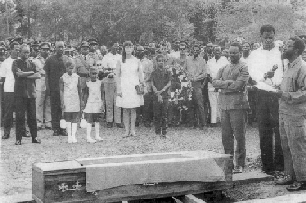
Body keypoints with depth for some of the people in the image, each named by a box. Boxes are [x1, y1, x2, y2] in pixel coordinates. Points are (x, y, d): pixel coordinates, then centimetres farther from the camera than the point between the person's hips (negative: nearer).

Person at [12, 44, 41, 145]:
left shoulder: (32, 64, 17)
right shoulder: (16, 63, 5)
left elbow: (38, 75, 2)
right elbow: (19, 74, -13)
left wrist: (25, 75, -7)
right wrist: (31, 72, -2)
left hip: (31, 92, 4)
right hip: (20, 92, -3)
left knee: (32, 116, 3)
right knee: (20, 116, -4)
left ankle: (34, 137, 10)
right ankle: (18, 139, 0)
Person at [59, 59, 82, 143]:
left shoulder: (77, 77, 6)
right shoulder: (62, 78, 0)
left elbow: (79, 90, 11)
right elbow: (61, 91, 0)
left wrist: (80, 101, 11)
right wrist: (62, 102, -6)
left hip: (75, 100, 2)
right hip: (66, 99, -1)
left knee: (75, 118, -2)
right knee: (68, 118, 0)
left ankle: (73, 136, -1)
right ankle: (69, 136, 6)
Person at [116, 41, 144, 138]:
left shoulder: (137, 61, 6)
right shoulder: (120, 62, 3)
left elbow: (141, 74, 8)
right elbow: (118, 76, 2)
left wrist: (141, 84, -7)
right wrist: (118, 89, -5)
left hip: (134, 86, 1)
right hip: (124, 86, -1)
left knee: (133, 109, 2)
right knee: (125, 110, 0)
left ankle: (132, 130, 8)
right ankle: (127, 130, 4)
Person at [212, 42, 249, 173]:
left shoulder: (243, 68, 0)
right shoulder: (224, 68, 18)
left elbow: (238, 85, -13)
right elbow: (214, 82, 5)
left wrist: (222, 84, -2)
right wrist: (229, 83, -9)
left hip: (238, 105, -5)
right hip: (224, 105, 6)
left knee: (239, 136, -2)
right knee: (226, 136, 9)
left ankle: (239, 164, 5)